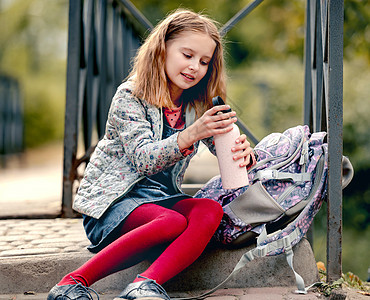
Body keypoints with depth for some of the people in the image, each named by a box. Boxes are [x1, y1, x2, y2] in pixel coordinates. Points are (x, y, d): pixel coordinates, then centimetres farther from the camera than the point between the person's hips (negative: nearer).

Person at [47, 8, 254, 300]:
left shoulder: (199, 106, 8)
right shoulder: (130, 96, -10)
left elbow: (225, 149, 4)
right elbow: (144, 159, -21)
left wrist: (243, 153, -22)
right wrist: (192, 134, -37)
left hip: (162, 198, 5)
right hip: (112, 200, -5)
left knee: (211, 211, -26)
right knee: (173, 222, -35)